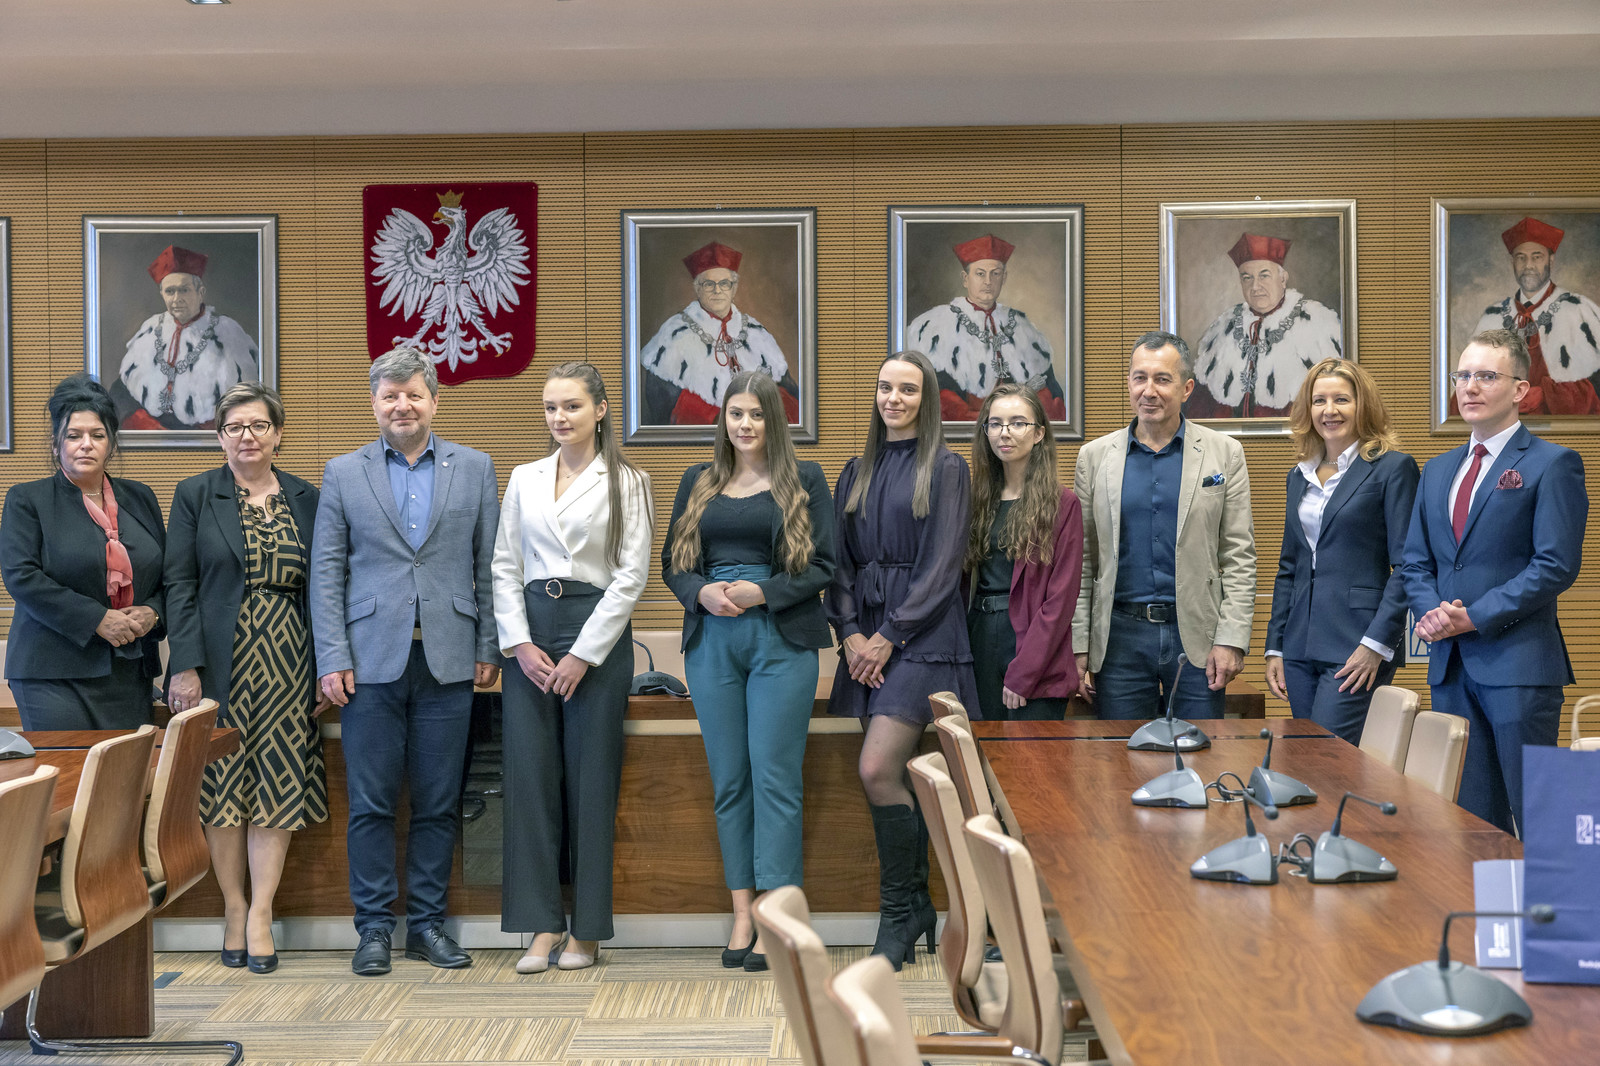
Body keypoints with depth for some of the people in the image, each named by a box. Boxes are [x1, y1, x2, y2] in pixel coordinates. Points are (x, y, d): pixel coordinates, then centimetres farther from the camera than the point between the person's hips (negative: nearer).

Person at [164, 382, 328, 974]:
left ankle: (260, 914, 5)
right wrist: (184, 666, -10)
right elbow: (179, 584, -2)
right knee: (223, 784, 2)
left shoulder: (305, 499, 9)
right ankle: (234, 909, 13)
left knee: (279, 783, -1)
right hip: (220, 661, -2)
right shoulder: (195, 495, 2)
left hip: (286, 660, 2)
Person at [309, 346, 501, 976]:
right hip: (372, 661, -1)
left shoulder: (475, 469, 9)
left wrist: (490, 649, 4)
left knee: (438, 803, 5)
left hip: (447, 662, 1)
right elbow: (326, 572, 4)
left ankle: (427, 923, 16)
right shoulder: (343, 474, 7)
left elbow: (488, 566, 9)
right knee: (371, 803, 2)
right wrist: (332, 658, -3)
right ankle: (373, 929, 12)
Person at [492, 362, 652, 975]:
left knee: (591, 781, -1)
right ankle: (543, 925, 6)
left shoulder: (626, 483, 1)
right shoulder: (523, 480, 12)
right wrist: (520, 644, -4)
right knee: (530, 777, 0)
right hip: (528, 636, 3)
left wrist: (582, 654, -9)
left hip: (597, 638, -3)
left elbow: (631, 574, -4)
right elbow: (504, 568, 10)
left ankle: (587, 930, 9)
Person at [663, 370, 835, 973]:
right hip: (712, 640, 3)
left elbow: (823, 565, 0)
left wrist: (763, 593, -13)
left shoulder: (804, 482, 5)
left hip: (781, 638, -3)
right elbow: (672, 562, 14)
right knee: (729, 780, 5)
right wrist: (701, 592, -7)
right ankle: (742, 915, 10)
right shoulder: (698, 483, 14)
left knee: (775, 776, -7)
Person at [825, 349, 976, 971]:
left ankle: (897, 912, -2)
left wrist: (890, 635, -11)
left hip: (921, 636, -5)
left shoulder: (946, 470, 0)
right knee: (899, 778, 6)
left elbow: (941, 565, -7)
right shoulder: (857, 472, 16)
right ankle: (916, 908, 17)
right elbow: (840, 560, 12)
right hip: (867, 638, 5)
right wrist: (849, 633, -3)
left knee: (877, 770, -17)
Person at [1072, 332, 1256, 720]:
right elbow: (1082, 561, 7)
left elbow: (1239, 558, 2)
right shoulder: (1094, 457, 7)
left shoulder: (1224, 453, 4)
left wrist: (1231, 640, -7)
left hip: (1196, 638, -1)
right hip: (1120, 637, 1)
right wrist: (1078, 645, 1)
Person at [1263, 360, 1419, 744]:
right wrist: (1274, 647, 12)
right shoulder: (1300, 475, 16)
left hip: (1357, 647, -6)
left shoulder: (1393, 468, -4)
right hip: (1301, 648, 7)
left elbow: (1407, 566, -9)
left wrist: (1377, 644, -15)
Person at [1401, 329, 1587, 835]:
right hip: (1451, 663, 6)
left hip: (1518, 663, -6)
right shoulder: (1437, 470, 18)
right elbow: (1415, 562, 17)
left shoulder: (1552, 464, -3)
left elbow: (1557, 565, -11)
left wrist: (1475, 617, -15)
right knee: (1469, 818, 9)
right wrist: (1431, 612, -4)